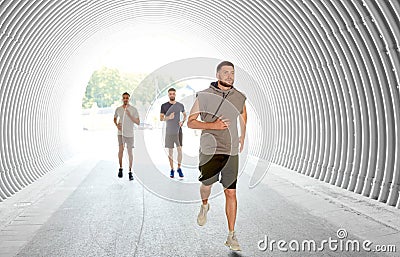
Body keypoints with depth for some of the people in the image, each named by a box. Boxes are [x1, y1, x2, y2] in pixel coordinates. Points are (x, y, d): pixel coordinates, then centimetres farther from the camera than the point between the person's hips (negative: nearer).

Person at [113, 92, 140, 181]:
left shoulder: (133, 109, -4)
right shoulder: (118, 109, 4)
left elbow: (138, 122, -5)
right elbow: (115, 118, 22)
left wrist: (130, 115, -18)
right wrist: (116, 125, 1)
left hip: (130, 134, -1)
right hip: (121, 133, 1)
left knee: (130, 152, 2)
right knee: (121, 150, -4)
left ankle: (130, 171, 10)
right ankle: (120, 168, 14)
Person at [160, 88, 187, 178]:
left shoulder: (180, 105, 5)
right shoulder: (164, 106, 2)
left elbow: (185, 115, 19)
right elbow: (161, 118, 2)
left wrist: (182, 122, -1)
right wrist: (168, 117, -17)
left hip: (178, 130, 0)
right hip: (169, 131, 0)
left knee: (179, 149, -4)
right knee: (170, 150, 4)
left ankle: (179, 168, 9)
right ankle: (172, 169, 12)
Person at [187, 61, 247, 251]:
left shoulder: (239, 97, 3)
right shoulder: (204, 96, -6)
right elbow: (190, 122, -5)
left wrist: (243, 136, 30)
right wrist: (213, 125, -19)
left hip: (231, 152, 2)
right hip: (209, 150, -2)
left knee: (231, 193, 0)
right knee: (206, 185, 11)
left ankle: (231, 237, 8)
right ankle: (204, 206, 49)